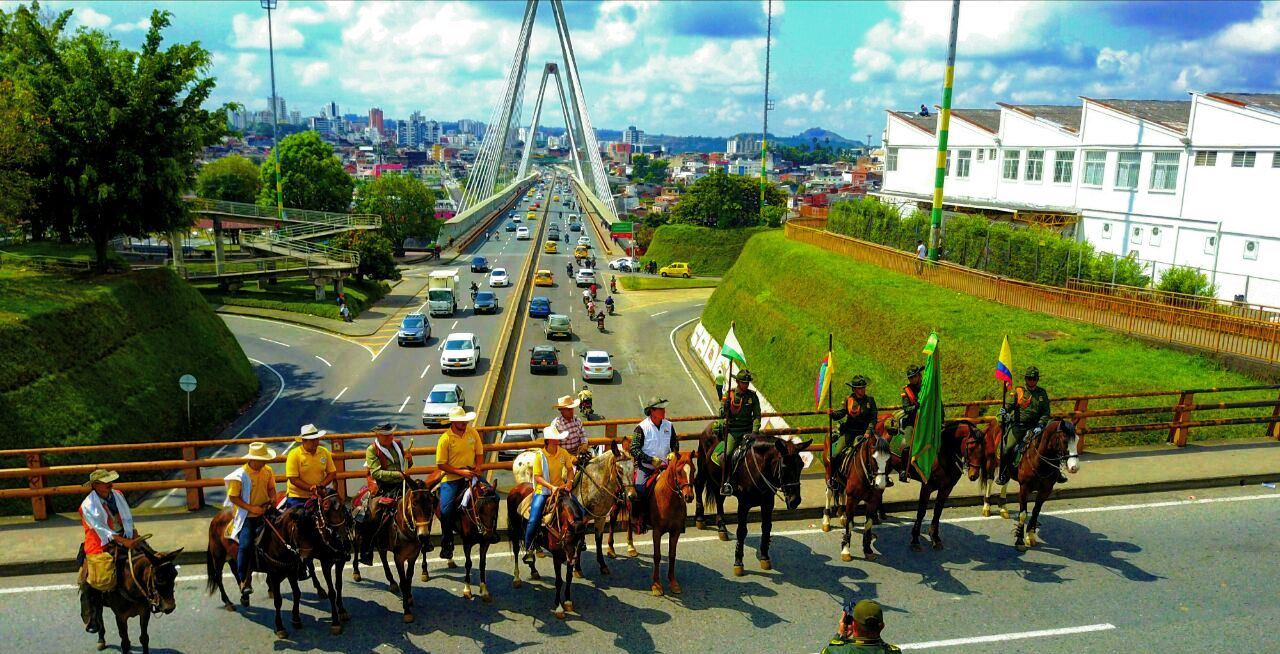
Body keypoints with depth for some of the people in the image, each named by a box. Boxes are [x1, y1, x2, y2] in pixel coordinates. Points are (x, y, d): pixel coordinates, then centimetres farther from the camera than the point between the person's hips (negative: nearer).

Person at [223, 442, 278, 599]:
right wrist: (251, 508, -20)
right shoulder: (240, 475, -14)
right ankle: (243, 581, -3)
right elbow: (233, 497, -10)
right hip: (246, 516, -5)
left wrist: (273, 498, -7)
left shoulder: (268, 471, 1)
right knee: (245, 545, -18)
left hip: (265, 512, 5)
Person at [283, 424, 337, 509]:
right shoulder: (294, 454, -10)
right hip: (297, 497, -3)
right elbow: (293, 479, -14)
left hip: (318, 495, 3)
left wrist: (321, 485, -13)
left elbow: (332, 473, 5)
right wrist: (311, 488, -21)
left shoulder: (325, 452, 2)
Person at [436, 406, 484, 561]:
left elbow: (479, 453, 13)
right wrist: (460, 471, -18)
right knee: (446, 510, -18)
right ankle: (446, 544, 2)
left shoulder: (472, 432, 3)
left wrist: (477, 467, -7)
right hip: (451, 479, -4)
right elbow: (441, 464, -8)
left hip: (471, 475, 4)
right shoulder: (445, 439, -10)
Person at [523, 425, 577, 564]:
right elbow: (537, 476, -12)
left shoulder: (563, 453, 0)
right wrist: (551, 486, -23)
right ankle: (528, 549, 2)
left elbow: (570, 469, 9)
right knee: (533, 520, -17)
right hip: (542, 490, -3)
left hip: (560, 488, 3)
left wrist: (569, 481, -10)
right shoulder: (540, 455, -11)